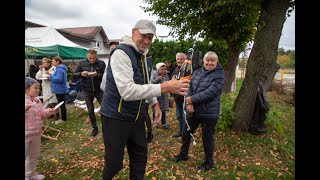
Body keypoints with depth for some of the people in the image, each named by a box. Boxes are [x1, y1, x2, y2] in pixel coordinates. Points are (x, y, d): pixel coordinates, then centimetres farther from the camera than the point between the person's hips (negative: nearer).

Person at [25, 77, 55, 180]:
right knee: (26, 156, 6)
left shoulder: (37, 100, 6)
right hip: (26, 134, -7)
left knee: (34, 155, 21)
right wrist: (25, 109, -34)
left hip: (36, 133, 7)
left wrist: (48, 112, -4)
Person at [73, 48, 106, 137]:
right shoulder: (82, 64, 1)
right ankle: (94, 128, 28)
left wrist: (97, 75, -28)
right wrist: (81, 74, -18)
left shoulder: (101, 63, -6)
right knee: (90, 110, 12)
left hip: (99, 90, -2)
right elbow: (74, 75, 2)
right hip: (87, 91, 3)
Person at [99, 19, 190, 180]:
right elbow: (127, 91, -33)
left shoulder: (144, 57, 7)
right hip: (116, 117, -7)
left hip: (136, 117, 7)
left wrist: (154, 102, 3)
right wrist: (164, 88, -37)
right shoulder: (121, 53, -21)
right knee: (115, 162, 10)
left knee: (140, 157, 16)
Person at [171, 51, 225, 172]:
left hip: (209, 113, -6)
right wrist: (188, 103, -17)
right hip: (194, 111, 6)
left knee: (207, 138, 9)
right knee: (186, 133, 17)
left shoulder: (219, 75, -10)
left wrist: (192, 99, -21)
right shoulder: (197, 72, 7)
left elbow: (210, 93, -22)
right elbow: (189, 87, -1)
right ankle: (183, 154, 40)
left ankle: (208, 162, 32)